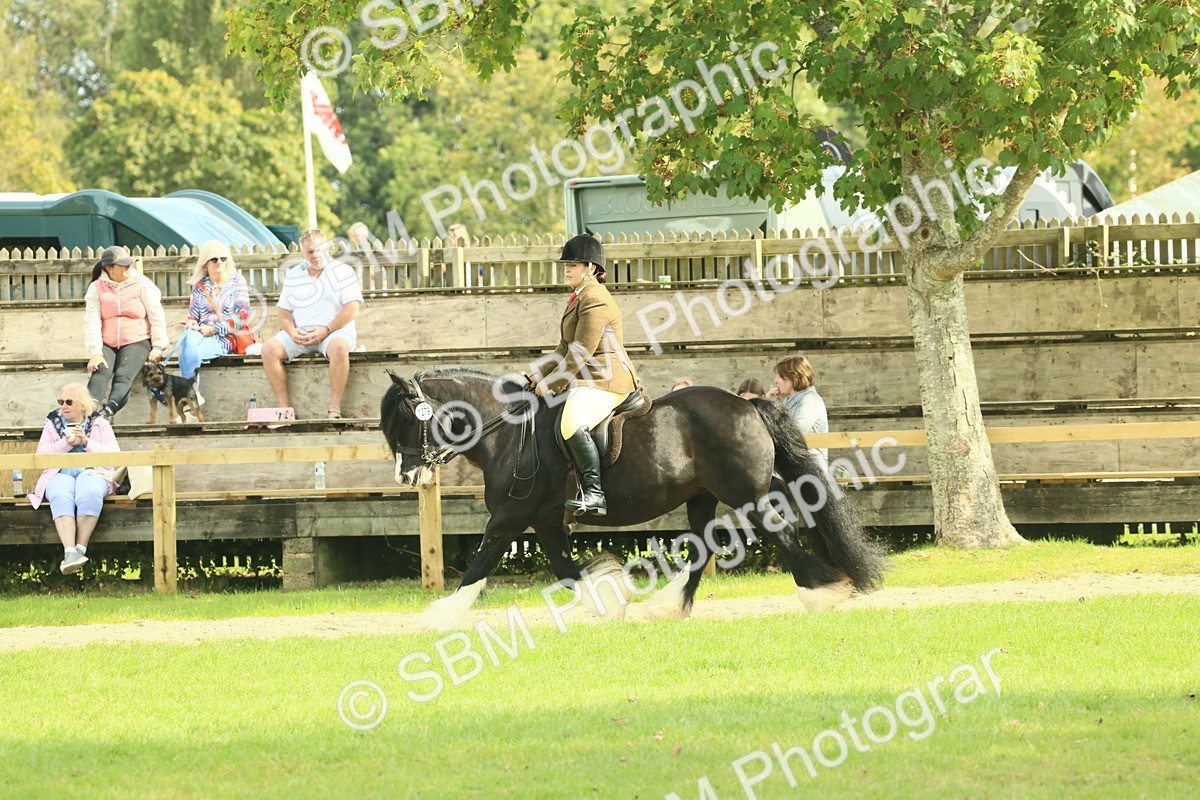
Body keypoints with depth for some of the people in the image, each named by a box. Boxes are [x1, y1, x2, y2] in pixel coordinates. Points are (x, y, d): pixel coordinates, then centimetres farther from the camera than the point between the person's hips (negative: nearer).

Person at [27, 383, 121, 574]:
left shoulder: (100, 424, 15)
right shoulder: (53, 423, 19)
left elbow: (114, 455, 3)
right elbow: (41, 455, 7)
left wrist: (87, 442, -8)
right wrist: (66, 443, -6)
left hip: (91, 472, -1)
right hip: (60, 474, 1)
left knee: (90, 494, -38)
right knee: (61, 497, -36)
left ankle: (81, 549, -36)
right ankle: (69, 552, -48)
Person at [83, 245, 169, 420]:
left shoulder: (142, 284, 2)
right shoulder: (97, 288, 4)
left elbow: (157, 317, 2)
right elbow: (91, 321, -6)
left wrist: (158, 348, -6)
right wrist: (95, 353, -18)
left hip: (137, 342, -1)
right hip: (107, 344, 1)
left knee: (123, 375, -28)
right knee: (100, 372, -29)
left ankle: (109, 410, -53)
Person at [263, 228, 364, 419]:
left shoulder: (342, 272, 5)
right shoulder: (293, 276, 18)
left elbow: (352, 310, -6)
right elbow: (283, 311, 15)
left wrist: (326, 331, -16)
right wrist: (291, 331, -8)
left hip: (334, 331, -4)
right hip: (300, 334, 4)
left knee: (339, 347, -39)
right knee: (269, 349, -23)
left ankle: (335, 409, -36)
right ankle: (284, 407, -23)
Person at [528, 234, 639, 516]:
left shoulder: (594, 300, -14)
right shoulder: (579, 298, 21)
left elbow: (580, 354, -18)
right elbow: (566, 348, 25)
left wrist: (550, 383, -11)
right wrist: (540, 374, 14)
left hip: (604, 381, -12)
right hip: (586, 382, 12)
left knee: (572, 425, -33)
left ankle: (594, 493, -34)